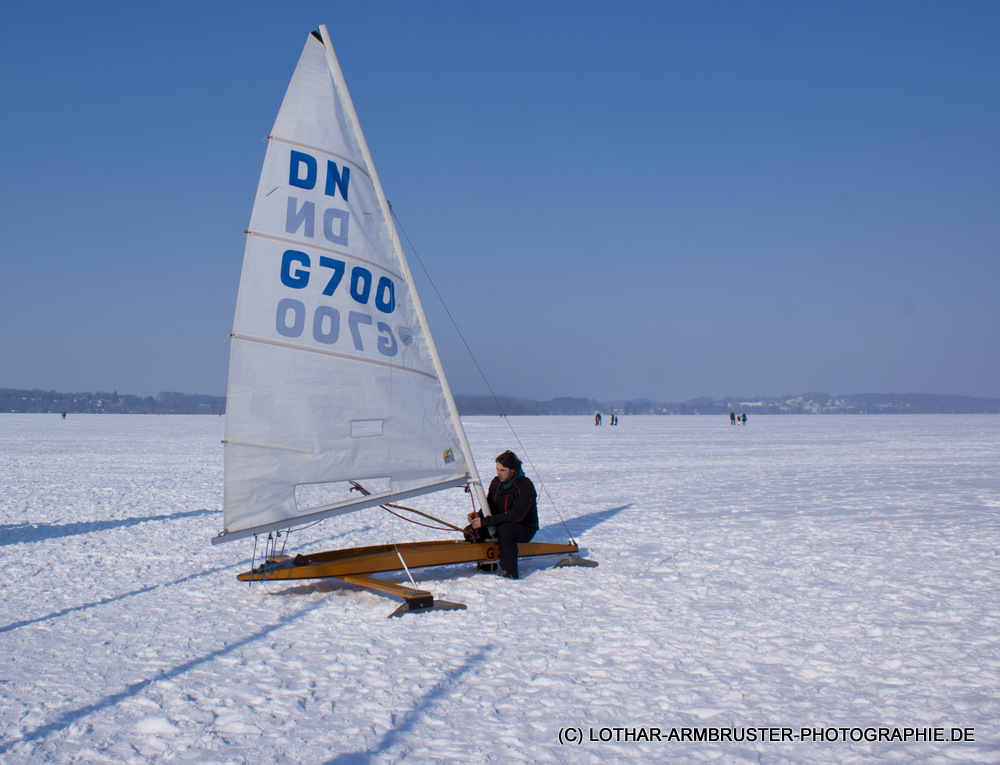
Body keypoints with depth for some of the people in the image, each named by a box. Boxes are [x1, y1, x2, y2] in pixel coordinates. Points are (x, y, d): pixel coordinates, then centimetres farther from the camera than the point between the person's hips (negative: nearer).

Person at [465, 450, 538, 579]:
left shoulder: (525, 486, -19)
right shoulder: (496, 483, 4)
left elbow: (517, 515, -29)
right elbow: (490, 507, 10)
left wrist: (486, 521, -32)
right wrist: (478, 516, -16)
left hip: (524, 529, -7)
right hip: (500, 524, 7)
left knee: (504, 528, -39)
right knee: (471, 530, -12)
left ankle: (509, 571, -31)